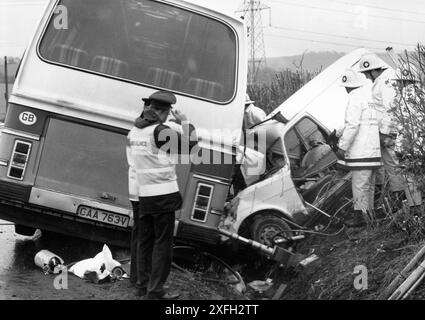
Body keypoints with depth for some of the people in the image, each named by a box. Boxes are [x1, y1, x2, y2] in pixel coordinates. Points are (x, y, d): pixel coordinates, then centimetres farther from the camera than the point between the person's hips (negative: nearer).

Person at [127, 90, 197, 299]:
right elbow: (189, 144, -14)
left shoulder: (134, 131, 8)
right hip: (163, 194, -7)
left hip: (143, 194, 7)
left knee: (145, 241, 15)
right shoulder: (160, 131, -15)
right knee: (163, 243, -1)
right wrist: (185, 123, 3)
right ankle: (155, 291, -1)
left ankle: (143, 285, 21)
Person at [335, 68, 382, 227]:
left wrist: (342, 147, -16)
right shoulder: (370, 95, 15)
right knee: (369, 185, 15)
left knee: (359, 184, -6)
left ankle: (359, 215, -5)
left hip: (361, 150, -9)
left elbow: (352, 125, -19)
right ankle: (370, 212, 21)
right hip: (374, 149, 9)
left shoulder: (356, 98, -12)